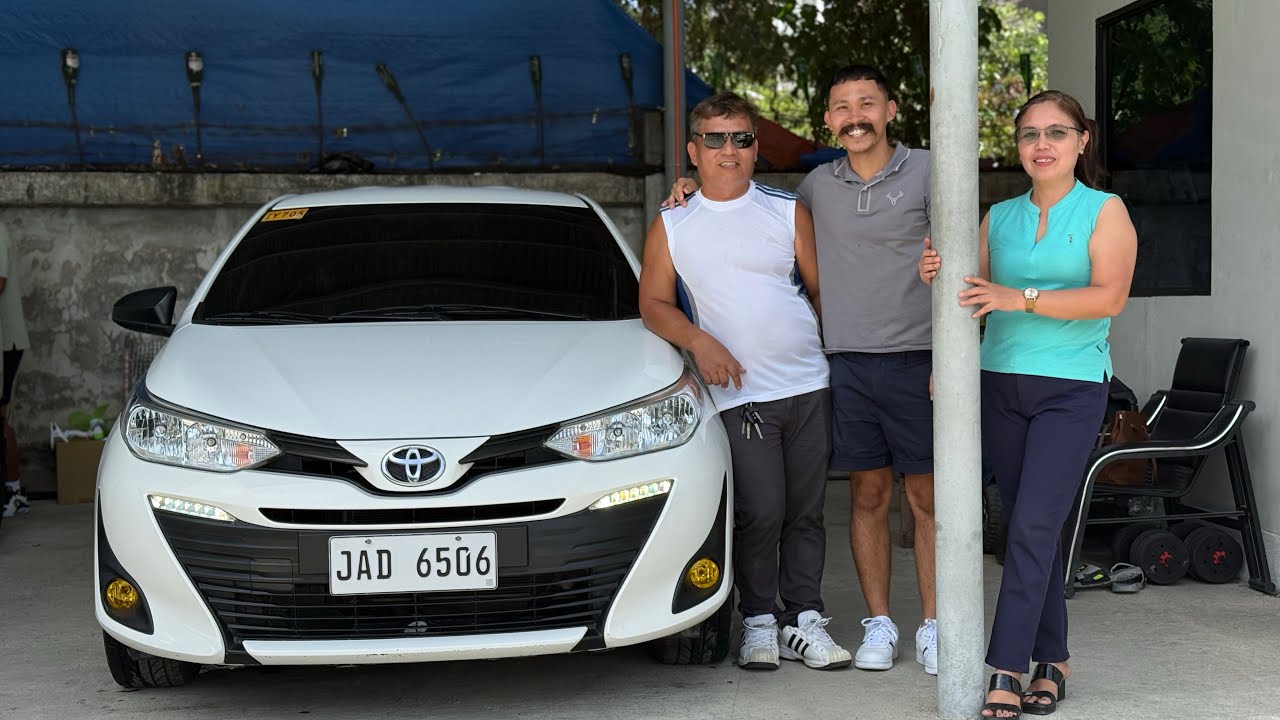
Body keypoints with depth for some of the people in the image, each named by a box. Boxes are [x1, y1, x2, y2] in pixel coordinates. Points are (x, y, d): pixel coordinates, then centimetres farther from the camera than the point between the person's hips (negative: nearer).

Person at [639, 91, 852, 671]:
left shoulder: (787, 212, 9)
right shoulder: (671, 227, 7)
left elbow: (822, 289, 11)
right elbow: (653, 303, 7)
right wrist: (698, 340, -10)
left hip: (809, 386, 2)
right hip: (739, 393, -2)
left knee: (805, 511, 6)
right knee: (761, 513, -9)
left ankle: (805, 621, 16)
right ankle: (759, 621, 8)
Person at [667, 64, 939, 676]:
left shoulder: (925, 172, 1)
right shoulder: (818, 185, 12)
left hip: (915, 360, -2)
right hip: (846, 362, 3)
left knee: (927, 497, 2)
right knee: (868, 496, 6)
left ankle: (932, 627, 10)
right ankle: (878, 625, 15)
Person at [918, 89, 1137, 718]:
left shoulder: (1105, 212, 0)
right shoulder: (999, 218, 13)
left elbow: (1110, 295, -14)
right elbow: (978, 301, 16)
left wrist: (1022, 298, -23)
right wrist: (938, 281, -6)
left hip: (1071, 388, -4)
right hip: (1000, 383, 4)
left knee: (1033, 527, -11)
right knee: (1027, 526, 7)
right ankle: (1052, 659, 17)